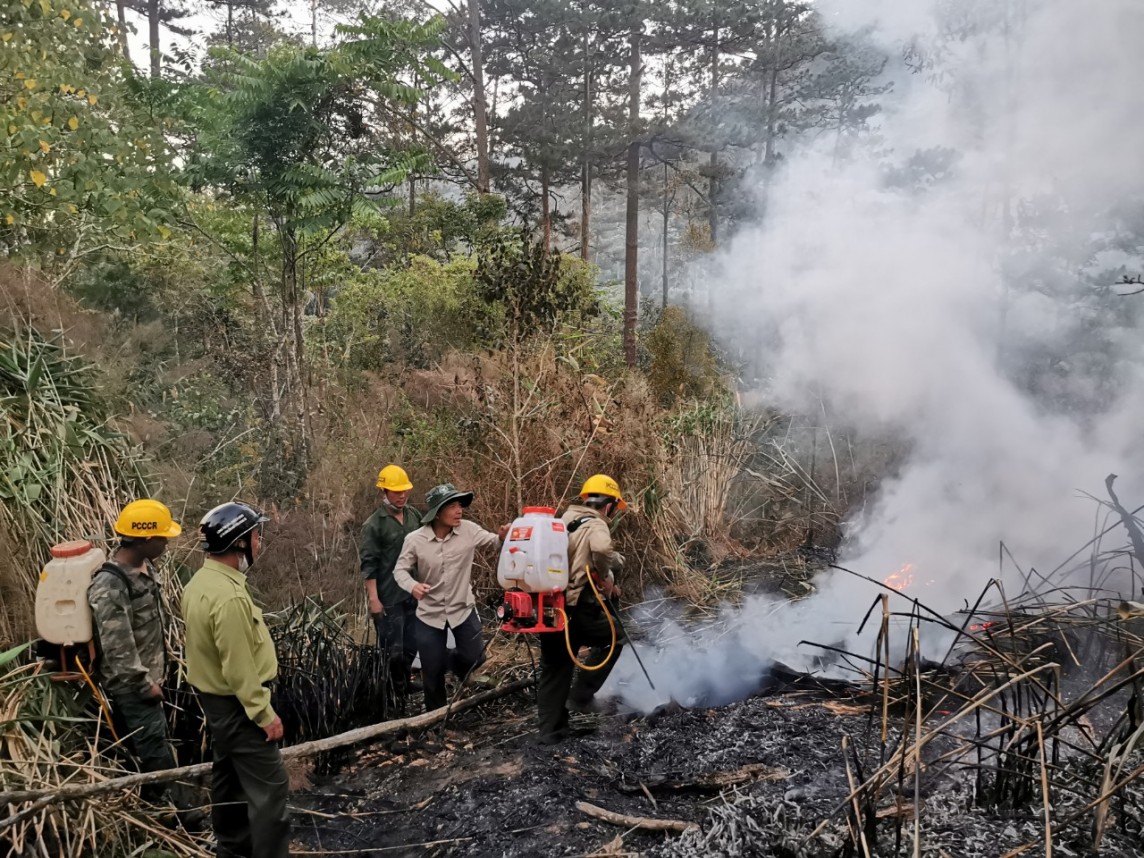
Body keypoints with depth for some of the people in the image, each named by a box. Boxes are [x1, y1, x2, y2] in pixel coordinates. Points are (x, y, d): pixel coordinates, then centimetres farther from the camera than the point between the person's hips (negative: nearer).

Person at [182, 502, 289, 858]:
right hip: (235, 703, -10)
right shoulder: (229, 596, -29)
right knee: (269, 786, -3)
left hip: (213, 697, 11)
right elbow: (239, 668, -26)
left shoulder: (201, 581, 3)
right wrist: (264, 713, -19)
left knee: (228, 775, 22)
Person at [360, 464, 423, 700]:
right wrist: (373, 599, -16)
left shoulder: (415, 516, 6)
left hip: (414, 594, 5)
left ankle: (404, 689, 29)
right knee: (392, 651, -2)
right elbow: (369, 565, -11)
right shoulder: (374, 524, -10)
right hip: (389, 598, -5)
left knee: (411, 647, 13)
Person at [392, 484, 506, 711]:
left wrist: (502, 536, -32)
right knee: (432, 669, 10)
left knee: (474, 658, 8)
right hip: (429, 613, -1)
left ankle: (450, 659, 44)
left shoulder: (468, 530, -13)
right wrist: (412, 585, -28)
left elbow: (492, 541, -7)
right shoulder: (414, 539, -16)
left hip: (463, 608, 1)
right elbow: (400, 569, -6)